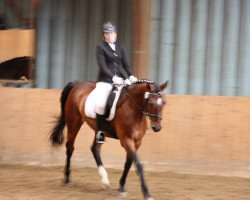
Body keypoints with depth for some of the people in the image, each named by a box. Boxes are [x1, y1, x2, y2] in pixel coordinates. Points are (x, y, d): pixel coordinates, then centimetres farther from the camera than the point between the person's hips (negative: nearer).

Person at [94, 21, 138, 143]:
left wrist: (131, 76, -9)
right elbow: (102, 66, -10)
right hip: (105, 80, -5)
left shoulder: (120, 48, 16)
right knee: (101, 104, -24)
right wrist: (113, 77, -23)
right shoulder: (101, 47, 0)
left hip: (120, 79, 5)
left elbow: (126, 64, 10)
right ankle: (100, 131, -11)